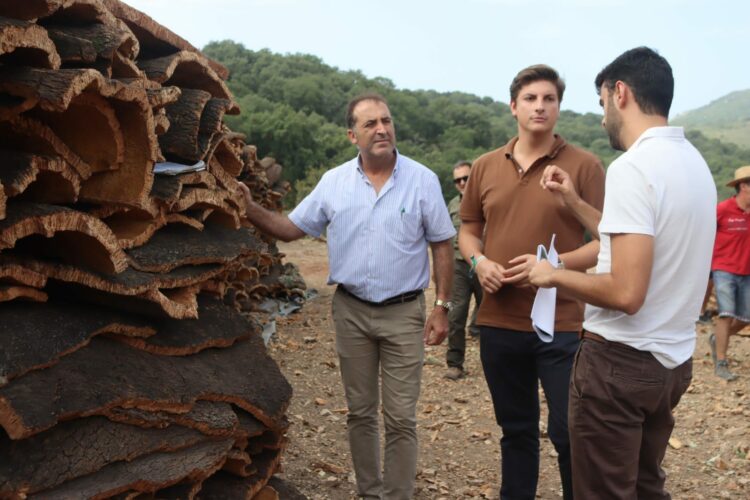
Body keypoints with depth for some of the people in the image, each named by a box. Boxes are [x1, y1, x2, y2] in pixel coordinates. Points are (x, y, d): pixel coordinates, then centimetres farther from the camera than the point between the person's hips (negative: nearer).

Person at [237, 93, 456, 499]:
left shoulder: (422, 180, -5)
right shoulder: (333, 182, 0)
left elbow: (442, 246, -1)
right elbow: (292, 228, 5)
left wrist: (442, 305, -5)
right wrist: (251, 210, -11)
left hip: (404, 312, -2)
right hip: (350, 310, 3)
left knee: (400, 418, 3)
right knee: (360, 412, 14)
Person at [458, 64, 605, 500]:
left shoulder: (584, 165, -5)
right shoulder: (485, 167, 7)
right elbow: (468, 230, 16)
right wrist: (479, 261, -5)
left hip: (562, 324, -3)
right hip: (498, 322, 4)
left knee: (569, 432, 4)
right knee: (516, 428, 18)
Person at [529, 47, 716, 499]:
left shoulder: (632, 167, -20)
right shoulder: (694, 162, 7)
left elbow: (625, 292, -26)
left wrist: (554, 276, -10)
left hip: (621, 361, -9)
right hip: (673, 359, 9)